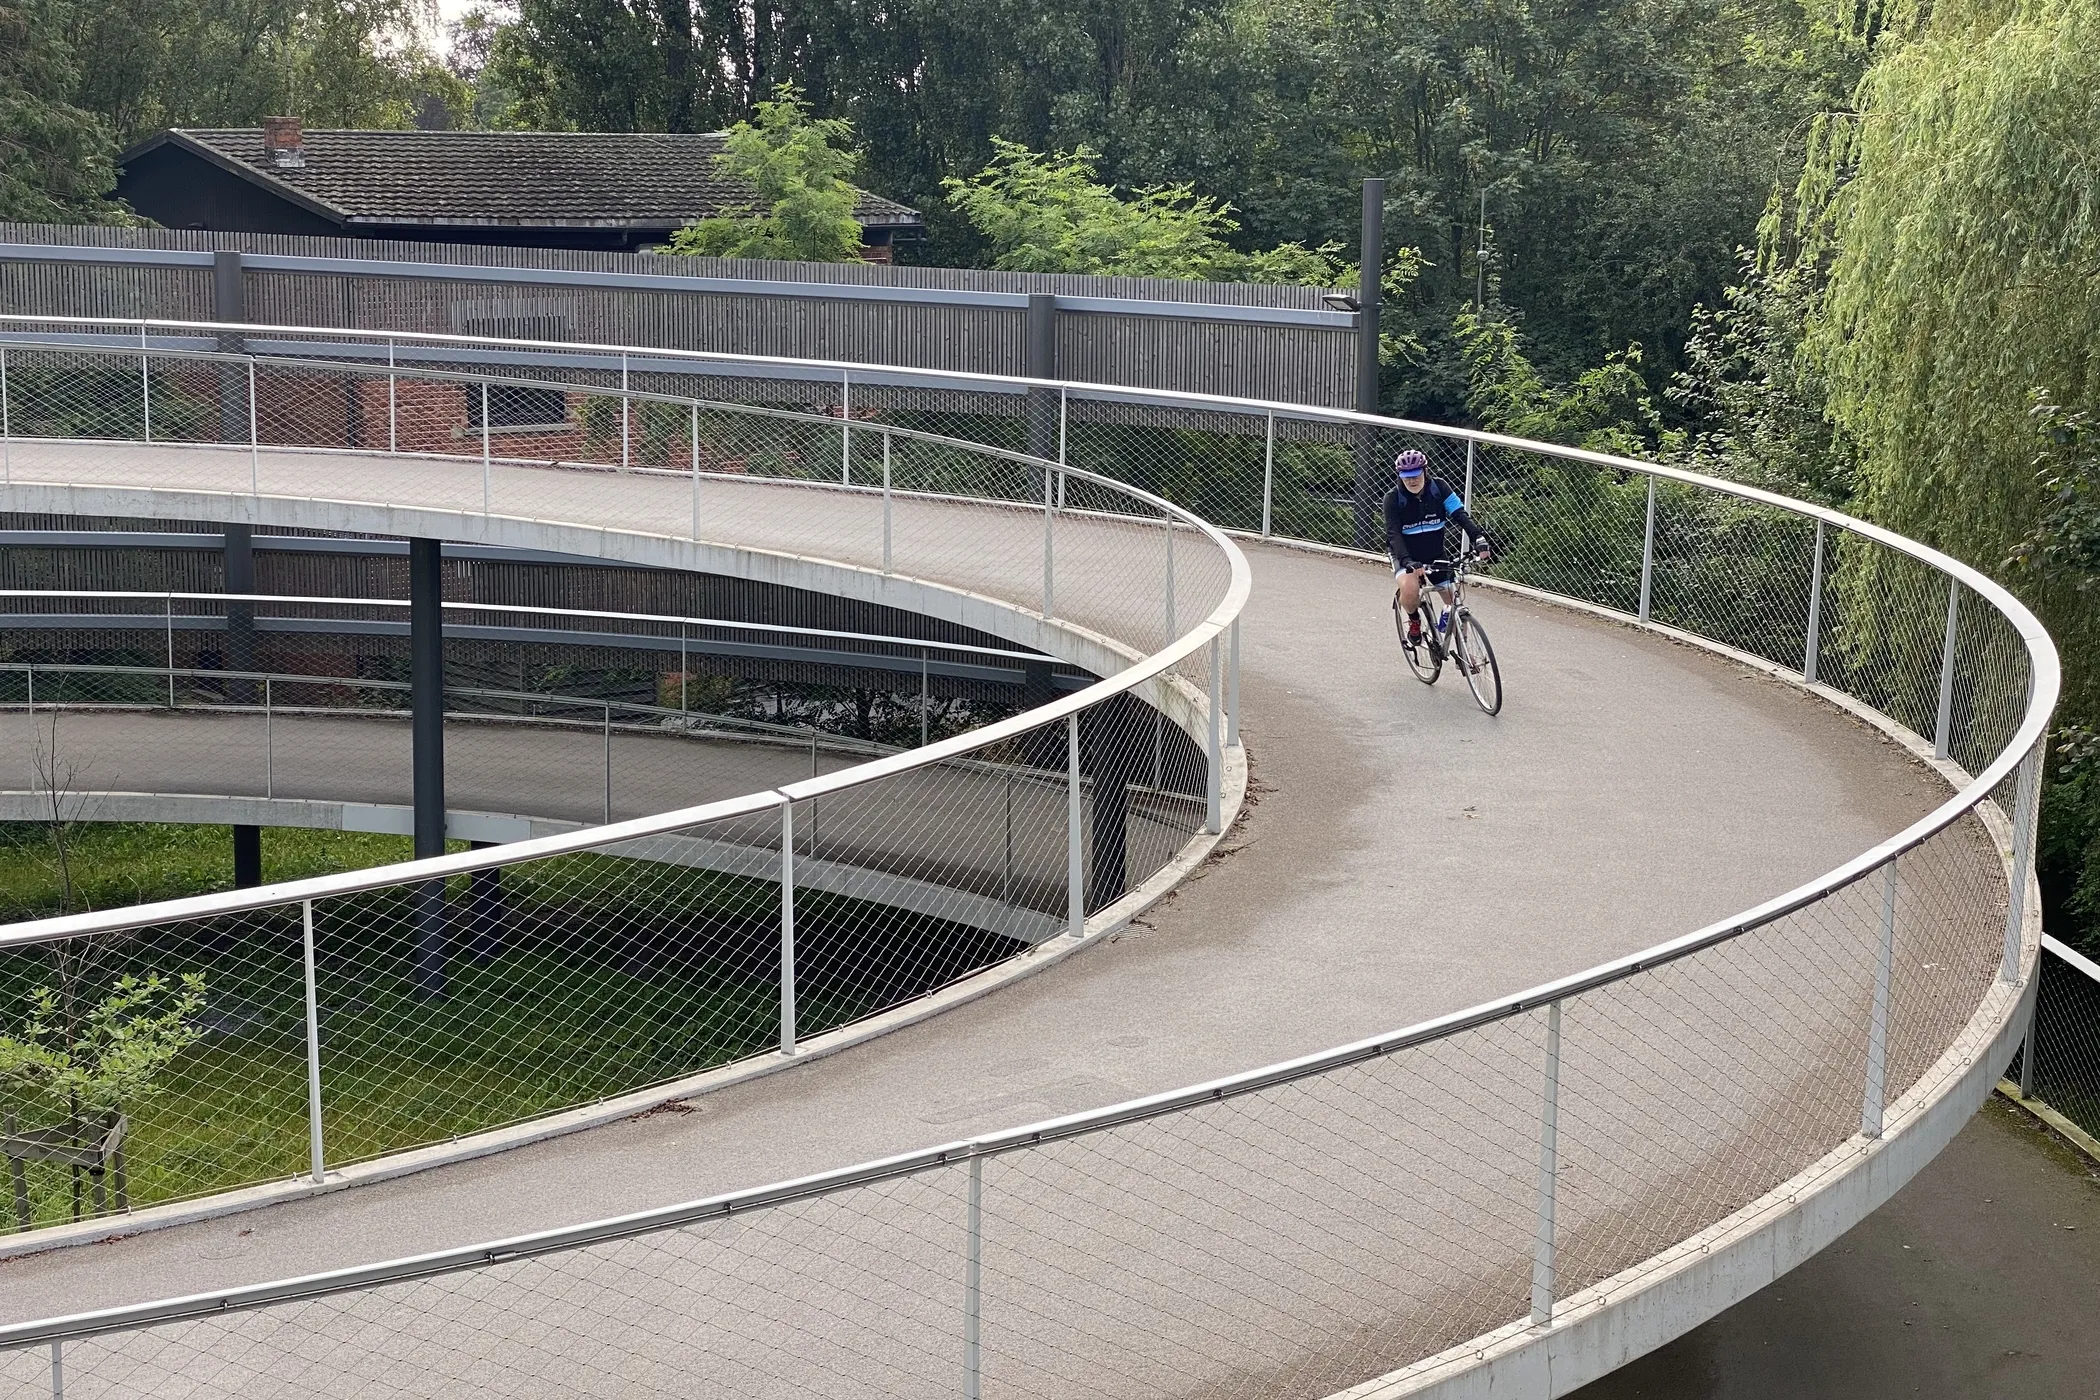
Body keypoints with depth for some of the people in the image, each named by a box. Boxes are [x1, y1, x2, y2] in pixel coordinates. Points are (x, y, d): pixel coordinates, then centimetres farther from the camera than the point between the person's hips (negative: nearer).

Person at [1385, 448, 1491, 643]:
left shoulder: (1438, 487, -9)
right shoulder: (1393, 498, -16)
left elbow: (1459, 514, -17)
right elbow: (1393, 534, -24)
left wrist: (1479, 538, -35)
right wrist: (1408, 562, -40)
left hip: (1436, 557, 3)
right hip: (1406, 556, -3)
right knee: (1410, 589, -34)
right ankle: (1414, 620, -1)